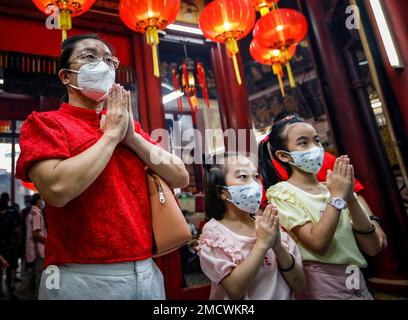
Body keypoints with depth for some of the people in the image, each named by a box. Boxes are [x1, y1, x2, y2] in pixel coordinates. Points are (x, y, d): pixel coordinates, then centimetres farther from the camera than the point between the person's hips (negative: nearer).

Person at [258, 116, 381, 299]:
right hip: (319, 284, -5)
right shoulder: (281, 192, -11)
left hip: (358, 282, 5)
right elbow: (318, 244, -22)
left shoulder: (335, 188, 3)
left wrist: (350, 197, -15)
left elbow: (372, 248, -4)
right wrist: (337, 198, -17)